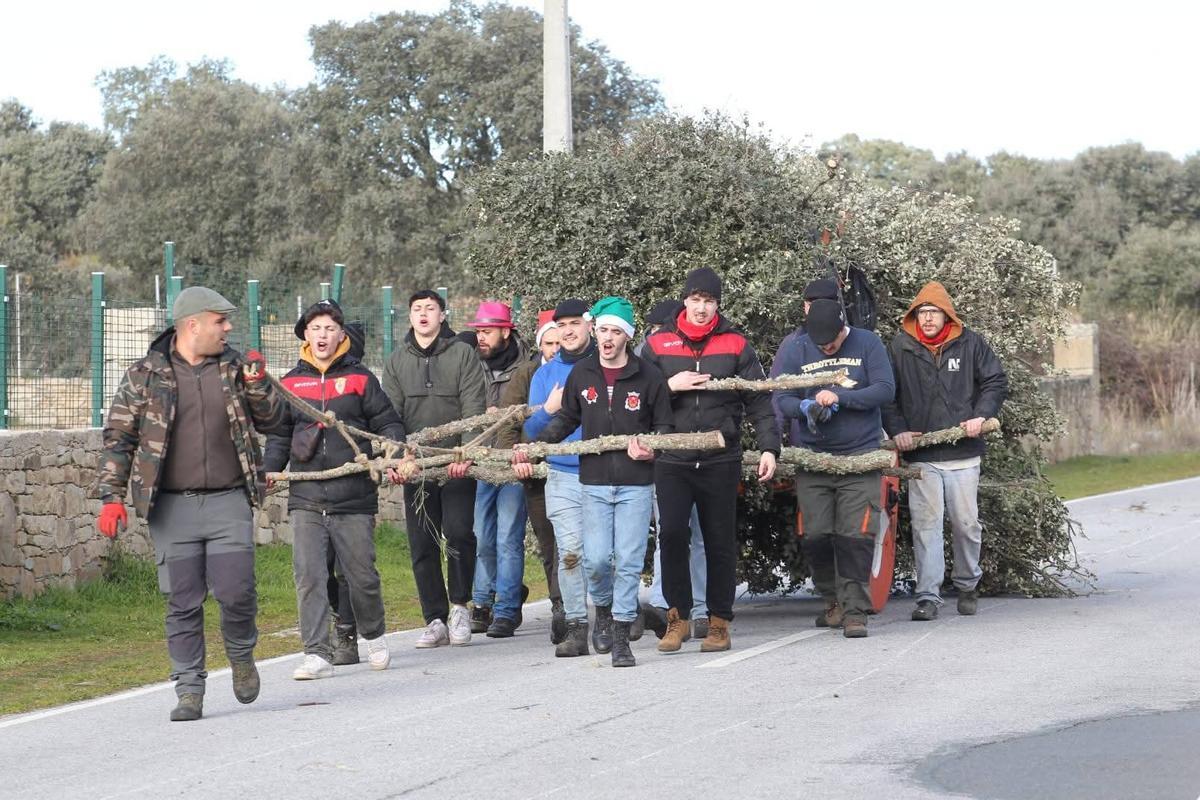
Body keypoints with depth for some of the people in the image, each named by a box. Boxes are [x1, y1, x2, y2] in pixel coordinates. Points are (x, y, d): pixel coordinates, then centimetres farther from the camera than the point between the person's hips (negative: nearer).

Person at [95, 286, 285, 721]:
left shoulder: (235, 367, 8)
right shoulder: (144, 375, 2)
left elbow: (272, 421, 12)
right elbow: (118, 437, 5)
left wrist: (257, 385, -6)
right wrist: (111, 496, -3)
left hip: (228, 502, 1)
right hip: (172, 508, -1)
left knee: (236, 592, -6)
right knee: (183, 603, 0)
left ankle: (241, 654, 24)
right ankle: (189, 690, 10)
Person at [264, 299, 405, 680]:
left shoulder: (360, 379, 5)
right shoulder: (291, 383, 11)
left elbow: (388, 425, 7)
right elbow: (279, 436, 17)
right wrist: (268, 471, 2)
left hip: (354, 497, -2)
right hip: (306, 499, 2)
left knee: (361, 576, 6)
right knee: (308, 576, -9)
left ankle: (374, 636, 31)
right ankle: (318, 653, -7)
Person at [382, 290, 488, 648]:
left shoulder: (463, 355, 2)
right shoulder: (397, 362, 11)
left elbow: (474, 411, -6)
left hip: (457, 464, -3)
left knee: (458, 531, -16)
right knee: (422, 545, 2)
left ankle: (459, 605, 4)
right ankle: (435, 620, 10)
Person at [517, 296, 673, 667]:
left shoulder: (648, 377, -1)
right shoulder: (581, 374, 6)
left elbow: (664, 425, 6)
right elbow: (566, 420, 17)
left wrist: (652, 449, -14)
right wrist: (532, 446, 6)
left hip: (636, 485, -2)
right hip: (595, 483, 2)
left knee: (629, 561, -4)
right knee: (596, 559, -5)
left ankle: (621, 638, 2)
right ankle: (604, 608, 26)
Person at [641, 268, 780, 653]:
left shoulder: (735, 345, 6)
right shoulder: (658, 344, 8)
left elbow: (758, 400, 4)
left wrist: (769, 447, -5)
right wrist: (670, 387, -9)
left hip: (721, 460, 0)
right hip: (672, 459, 0)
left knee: (720, 542, 4)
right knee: (672, 534, -10)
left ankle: (719, 622, 12)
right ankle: (677, 617, 1)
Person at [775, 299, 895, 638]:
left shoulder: (867, 344, 0)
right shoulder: (795, 351, 4)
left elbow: (885, 390, -8)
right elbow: (782, 399, 2)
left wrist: (840, 398, -19)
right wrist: (806, 407, -20)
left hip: (860, 456, -2)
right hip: (812, 458, 2)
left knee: (855, 537, -9)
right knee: (814, 536, 2)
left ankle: (855, 610, -5)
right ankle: (834, 601, 21)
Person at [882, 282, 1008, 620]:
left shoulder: (970, 343, 4)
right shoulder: (900, 348, 4)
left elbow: (995, 382, 9)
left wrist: (981, 416, -6)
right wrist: (897, 430, -5)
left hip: (963, 453, 1)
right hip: (920, 456, -1)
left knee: (966, 523, 7)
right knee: (925, 524, -5)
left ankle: (967, 585, 28)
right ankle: (928, 597, -4)